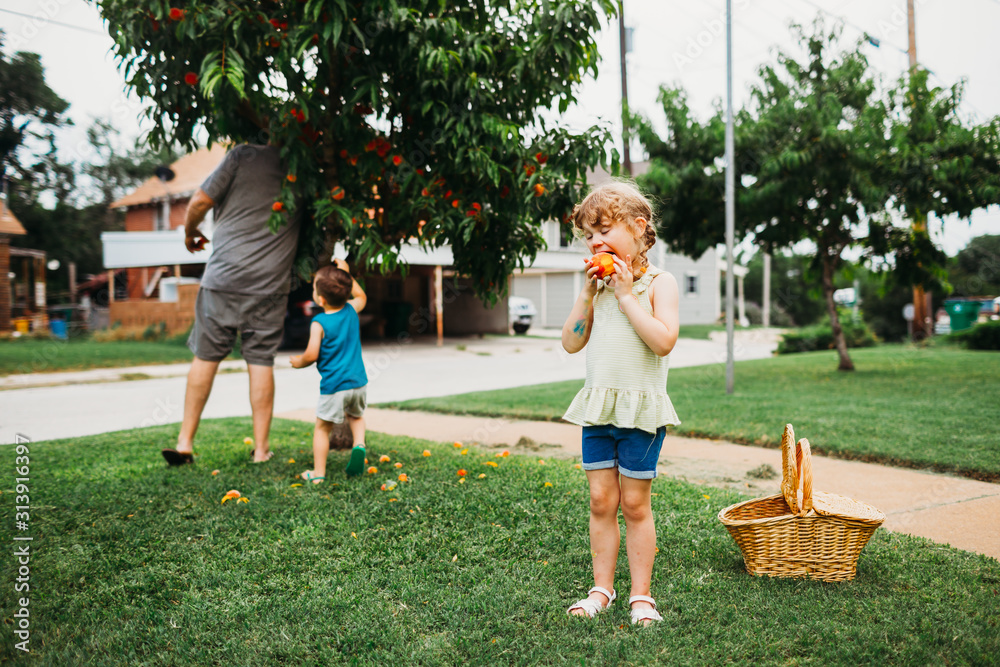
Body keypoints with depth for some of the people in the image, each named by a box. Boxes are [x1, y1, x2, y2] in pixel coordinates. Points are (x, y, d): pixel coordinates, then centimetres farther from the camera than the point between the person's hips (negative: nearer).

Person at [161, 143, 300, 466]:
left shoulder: (243, 155, -3)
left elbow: (200, 201, -4)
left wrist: (189, 232, 13)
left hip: (224, 276, -1)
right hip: (271, 282, 1)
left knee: (205, 357, 8)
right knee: (261, 361, 7)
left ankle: (185, 442, 14)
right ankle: (261, 448, 11)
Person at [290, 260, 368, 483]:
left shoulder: (319, 323, -13)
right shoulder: (351, 311, 3)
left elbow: (311, 355, -16)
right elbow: (361, 296, 26)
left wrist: (298, 362, 4)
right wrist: (346, 274, 26)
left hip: (334, 386, -5)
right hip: (359, 382, 5)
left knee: (322, 428, 11)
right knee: (356, 416, 30)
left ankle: (318, 473, 15)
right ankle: (359, 444, 3)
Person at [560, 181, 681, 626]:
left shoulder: (658, 282, -6)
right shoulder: (600, 283, 10)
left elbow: (663, 341, -22)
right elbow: (571, 343, 5)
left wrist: (626, 294, -18)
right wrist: (588, 294, -4)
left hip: (641, 407, -5)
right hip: (598, 405, 5)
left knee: (634, 504, 4)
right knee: (600, 500, 8)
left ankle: (641, 595, 17)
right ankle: (602, 589, 21)